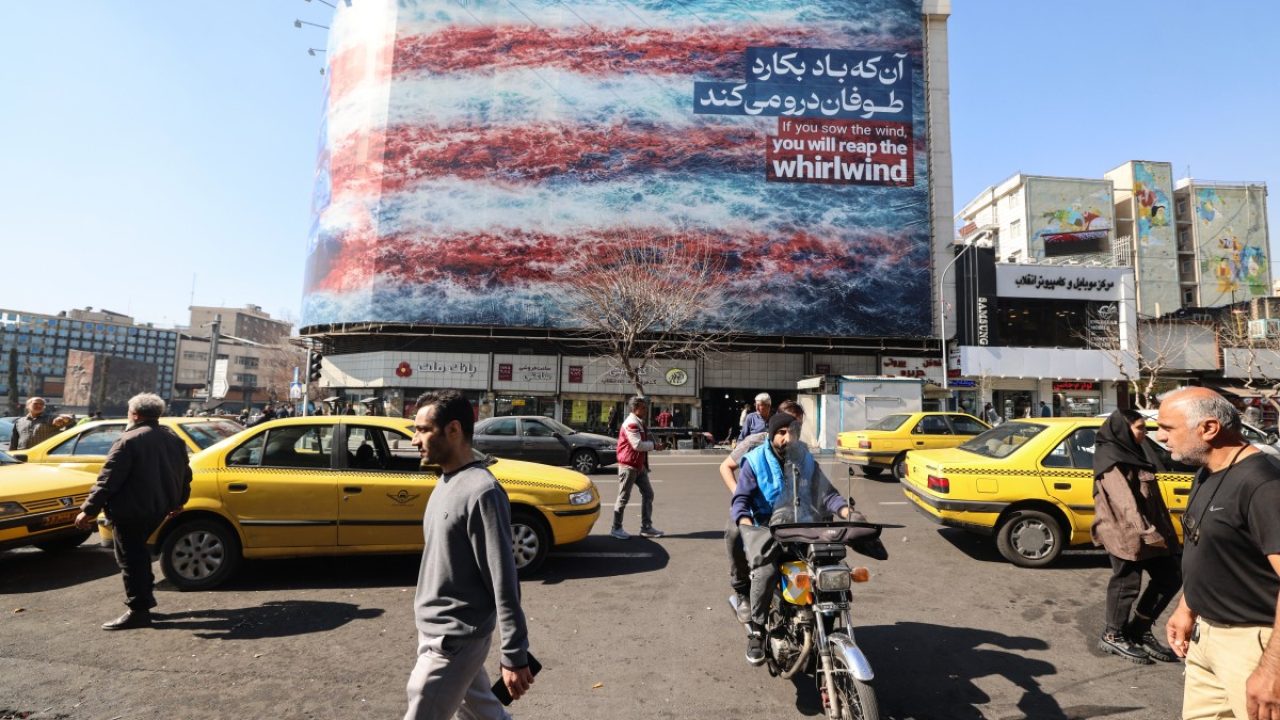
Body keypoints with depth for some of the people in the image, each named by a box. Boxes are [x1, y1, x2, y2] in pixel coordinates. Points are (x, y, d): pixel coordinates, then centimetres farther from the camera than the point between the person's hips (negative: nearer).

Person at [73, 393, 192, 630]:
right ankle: (144, 599, 28)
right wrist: (178, 502, 28)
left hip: (131, 510, -8)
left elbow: (108, 479, -18)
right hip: (158, 507, 8)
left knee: (130, 558, -1)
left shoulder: (129, 440, -14)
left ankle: (138, 611, 1)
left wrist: (89, 510, -14)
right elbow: (185, 475, 17)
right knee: (138, 551, 22)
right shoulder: (174, 438, 10)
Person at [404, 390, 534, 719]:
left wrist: (514, 656, -20)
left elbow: (503, 581, -23)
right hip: (436, 631, 8)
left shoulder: (481, 491, -25)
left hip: (454, 639, -8)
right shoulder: (446, 482, 4)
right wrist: (430, 625, 20)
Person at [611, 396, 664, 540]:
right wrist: (654, 445, -14)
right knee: (623, 497, 0)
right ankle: (616, 528, 12)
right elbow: (637, 444, -26)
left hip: (639, 465, 10)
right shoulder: (630, 424, -18)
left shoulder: (639, 423, 14)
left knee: (648, 493, 9)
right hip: (628, 466, -10)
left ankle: (646, 527, 15)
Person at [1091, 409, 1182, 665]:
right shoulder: (1112, 460, -14)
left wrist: (1161, 528, 22)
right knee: (1127, 583, 0)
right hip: (1126, 533, -10)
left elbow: (1149, 496, 23)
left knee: (1170, 578, 11)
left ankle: (1139, 629, 22)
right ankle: (1113, 636, 15)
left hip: (1149, 530, 10)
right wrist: (1146, 532, -27)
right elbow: (1124, 501, -23)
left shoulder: (1134, 454, 17)